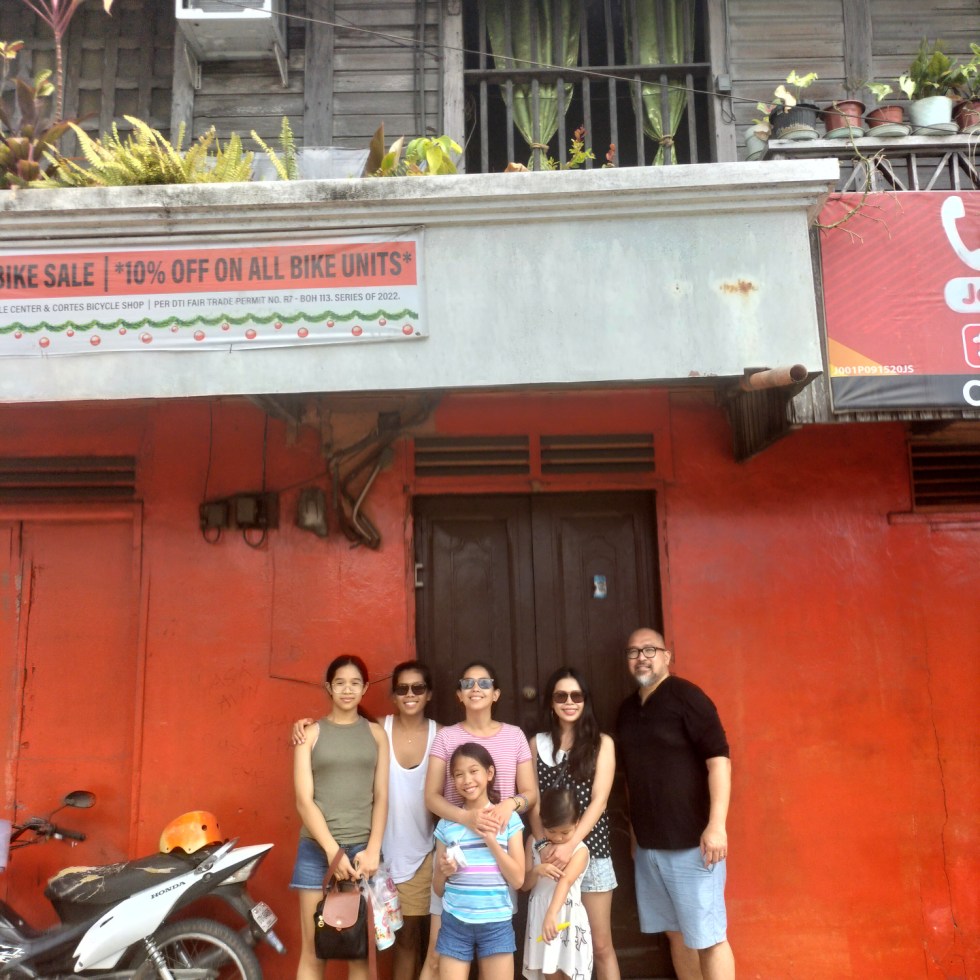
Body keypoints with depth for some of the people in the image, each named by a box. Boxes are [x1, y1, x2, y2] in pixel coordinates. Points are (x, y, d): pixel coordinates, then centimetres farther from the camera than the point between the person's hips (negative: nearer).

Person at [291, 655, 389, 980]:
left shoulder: (376, 733, 9)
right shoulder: (311, 733, 3)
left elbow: (381, 797, 6)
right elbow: (304, 800, -3)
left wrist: (372, 849, -6)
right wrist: (333, 850, -11)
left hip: (364, 849, 2)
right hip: (318, 850, -2)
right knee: (314, 952, 0)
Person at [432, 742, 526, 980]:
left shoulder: (509, 819, 0)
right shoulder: (446, 824, 3)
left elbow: (517, 879, -4)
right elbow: (438, 888, 10)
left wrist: (490, 839, -12)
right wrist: (443, 871, -12)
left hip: (497, 924, -1)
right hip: (455, 923, 1)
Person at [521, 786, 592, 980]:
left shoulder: (579, 850, -12)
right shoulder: (534, 844, 1)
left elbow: (566, 881, -28)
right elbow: (525, 884, 2)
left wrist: (552, 914, -42)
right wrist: (537, 870, -21)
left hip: (567, 918, -4)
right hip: (540, 915, 4)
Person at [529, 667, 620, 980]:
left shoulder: (601, 743, 1)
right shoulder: (537, 744, 6)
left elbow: (599, 801, -8)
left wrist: (570, 844, -20)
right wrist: (544, 845, -11)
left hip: (590, 849, -2)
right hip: (550, 851, 2)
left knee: (600, 944, 4)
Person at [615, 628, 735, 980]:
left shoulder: (686, 696, -10)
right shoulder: (627, 710, 12)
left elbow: (719, 760, -15)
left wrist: (716, 825, -22)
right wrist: (634, 833, 18)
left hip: (691, 841, -7)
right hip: (648, 844, 7)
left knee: (708, 936, -2)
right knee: (676, 933, 14)